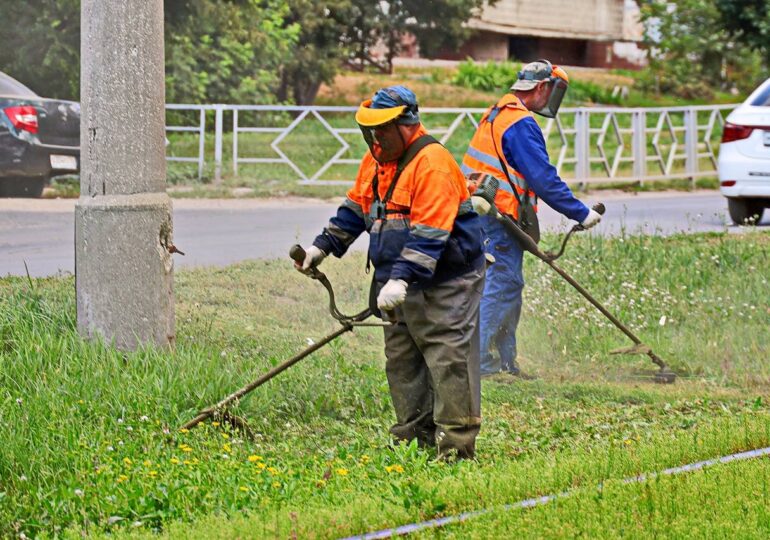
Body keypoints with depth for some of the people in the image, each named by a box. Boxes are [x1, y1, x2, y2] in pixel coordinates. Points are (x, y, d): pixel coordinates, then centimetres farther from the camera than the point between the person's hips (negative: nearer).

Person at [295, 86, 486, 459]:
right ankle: (415, 439, 19)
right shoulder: (378, 159, 9)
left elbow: (428, 235, -28)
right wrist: (322, 246, 17)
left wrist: (402, 278, -34)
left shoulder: (433, 165, -21)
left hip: (445, 284, -10)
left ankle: (456, 448, -11)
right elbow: (356, 208, 23)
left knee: (448, 362, -11)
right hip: (402, 281, 10)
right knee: (401, 362, 12)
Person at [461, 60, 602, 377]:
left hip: (480, 217, 10)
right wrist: (581, 214, -13)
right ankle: (478, 359, -10)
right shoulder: (521, 124, -15)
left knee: (508, 287, 15)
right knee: (501, 286, -8)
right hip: (500, 220, -10)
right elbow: (544, 179, -19)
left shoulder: (495, 115, 17)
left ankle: (505, 362, 18)